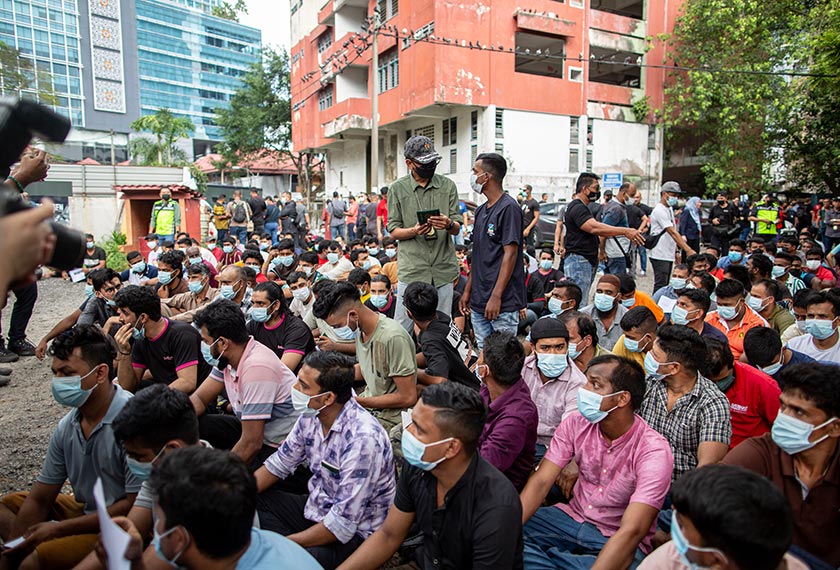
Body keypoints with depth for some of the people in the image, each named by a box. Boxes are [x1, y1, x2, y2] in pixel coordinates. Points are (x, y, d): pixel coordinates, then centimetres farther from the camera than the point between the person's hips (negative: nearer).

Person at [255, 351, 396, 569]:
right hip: (317, 508, 8)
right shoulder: (311, 415, -6)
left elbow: (342, 524, -27)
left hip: (355, 532, -8)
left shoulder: (363, 438, -31)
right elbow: (279, 464, 8)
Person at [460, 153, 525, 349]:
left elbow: (510, 254, -17)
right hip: (478, 303, 8)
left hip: (503, 303, -8)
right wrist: (468, 290, 17)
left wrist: (496, 297, -20)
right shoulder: (481, 210, 16)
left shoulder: (508, 208, -11)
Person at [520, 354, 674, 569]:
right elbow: (541, 481, -12)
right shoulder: (576, 423, -8)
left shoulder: (654, 452, -22)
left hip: (619, 541, -3)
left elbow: (631, 532, -30)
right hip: (572, 517, 4)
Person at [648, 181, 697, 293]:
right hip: (659, 255, -10)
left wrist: (676, 250, 11)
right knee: (660, 285, -8)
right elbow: (673, 233, -23)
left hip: (668, 254, 10)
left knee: (665, 284, 14)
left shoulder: (669, 209, 15)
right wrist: (688, 250, -27)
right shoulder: (660, 211, -16)